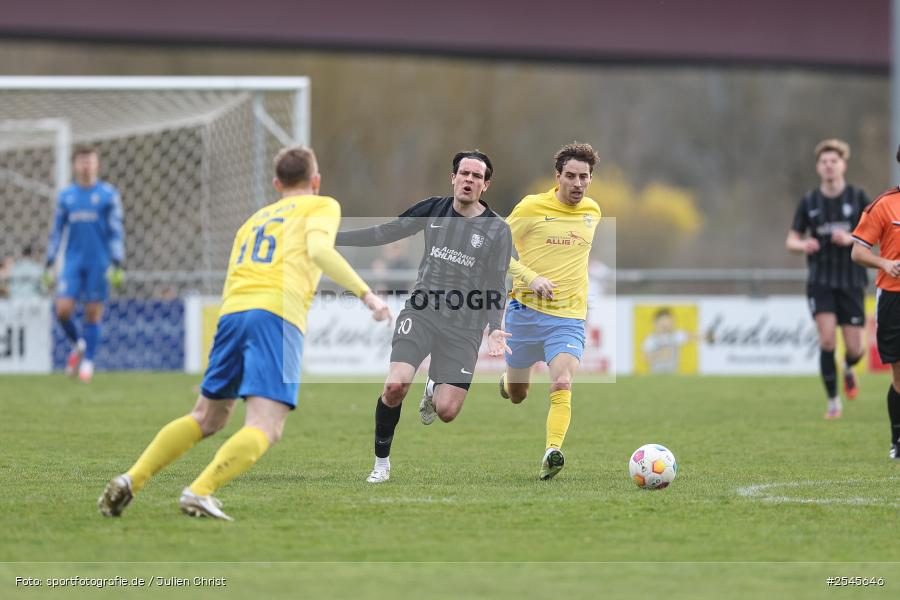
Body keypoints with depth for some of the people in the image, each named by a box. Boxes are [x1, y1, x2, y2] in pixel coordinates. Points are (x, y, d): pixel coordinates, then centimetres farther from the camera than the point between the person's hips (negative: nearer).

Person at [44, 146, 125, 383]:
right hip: (73, 261, 2)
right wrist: (49, 264, 10)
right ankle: (78, 344, 18)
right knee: (63, 309, -9)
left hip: (99, 262, -2)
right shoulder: (66, 195, 9)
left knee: (93, 313, -1)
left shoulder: (109, 194, 0)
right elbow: (56, 231, 14)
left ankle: (88, 361, 10)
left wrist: (117, 265, -9)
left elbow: (116, 231, -2)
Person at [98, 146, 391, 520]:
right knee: (264, 429, -12)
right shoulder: (322, 206, 16)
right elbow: (319, 249, -6)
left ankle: (132, 480, 7)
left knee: (205, 419, 19)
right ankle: (200, 491, -31)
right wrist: (365, 294, -8)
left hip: (233, 310, 6)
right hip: (278, 313, -6)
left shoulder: (254, 219, 33)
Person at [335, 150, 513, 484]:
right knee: (396, 385, -21)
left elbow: (496, 288, -3)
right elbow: (384, 233, 9)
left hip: (463, 327, -1)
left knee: (446, 412, -8)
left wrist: (494, 329, -19)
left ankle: (434, 388, 31)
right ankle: (382, 462, 0)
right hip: (420, 313, 1)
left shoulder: (497, 230, -3)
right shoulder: (434, 210, 3)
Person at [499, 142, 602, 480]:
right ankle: (508, 379, 48)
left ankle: (552, 453, -28)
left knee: (562, 386, -22)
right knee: (516, 396, 13)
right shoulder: (531, 207, -6)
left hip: (570, 317, 1)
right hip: (526, 311, -1)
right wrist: (532, 278, -17)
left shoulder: (593, 212, 8)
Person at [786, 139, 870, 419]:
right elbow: (791, 240, 8)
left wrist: (851, 238, -18)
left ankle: (848, 369, 36)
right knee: (827, 339, -17)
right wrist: (803, 245, -16)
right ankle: (833, 401, -4)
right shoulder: (809, 202, 3)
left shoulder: (858, 198, 0)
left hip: (851, 280, 0)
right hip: (820, 281, 0)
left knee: (854, 348, -2)